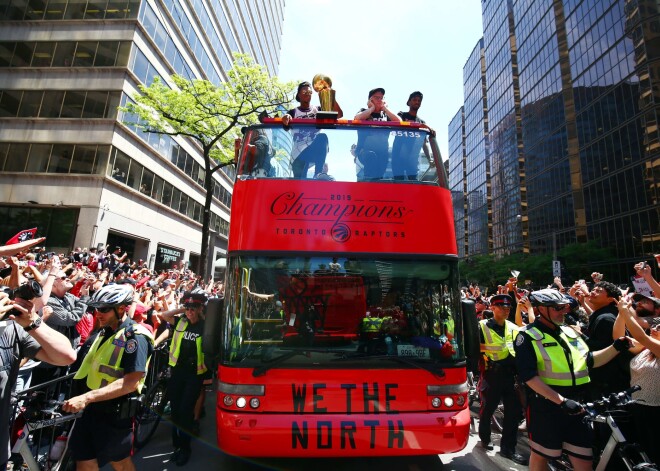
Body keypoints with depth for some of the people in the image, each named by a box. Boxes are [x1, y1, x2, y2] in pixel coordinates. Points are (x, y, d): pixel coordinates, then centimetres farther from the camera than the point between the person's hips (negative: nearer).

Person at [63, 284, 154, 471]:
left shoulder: (135, 337, -21)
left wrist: (86, 397, -32)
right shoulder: (102, 332, 8)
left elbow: (130, 382, -28)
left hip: (114, 412, -7)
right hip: (90, 408, 7)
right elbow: (92, 367, 18)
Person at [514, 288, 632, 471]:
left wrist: (616, 347, 2)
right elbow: (529, 376, -20)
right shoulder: (528, 337, -14)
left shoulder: (569, 332, 10)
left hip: (576, 406, 6)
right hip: (545, 407, -6)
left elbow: (590, 361, 15)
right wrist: (561, 400, -25)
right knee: (540, 455, 12)